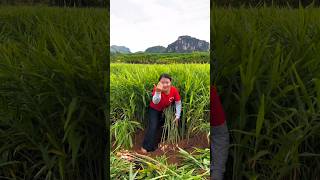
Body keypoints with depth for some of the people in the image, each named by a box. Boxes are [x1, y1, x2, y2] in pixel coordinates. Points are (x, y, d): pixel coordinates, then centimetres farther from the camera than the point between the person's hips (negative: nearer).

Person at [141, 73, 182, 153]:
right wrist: (158, 92, -71)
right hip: (155, 110, -4)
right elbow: (155, 102, -53)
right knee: (153, 127, -14)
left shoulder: (174, 90, -28)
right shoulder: (157, 89, -36)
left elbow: (178, 103, -14)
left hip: (166, 110, 4)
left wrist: (177, 116, -13)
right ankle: (146, 146, 0)